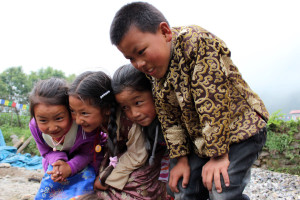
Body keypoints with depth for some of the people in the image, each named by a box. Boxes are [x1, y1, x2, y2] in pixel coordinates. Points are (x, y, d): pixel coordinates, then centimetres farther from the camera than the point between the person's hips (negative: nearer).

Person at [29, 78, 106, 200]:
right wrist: (58, 162, -32)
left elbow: (87, 153, -22)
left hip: (85, 161, -3)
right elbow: (47, 152, -9)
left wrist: (70, 167, -39)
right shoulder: (35, 126, -27)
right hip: (57, 160, 4)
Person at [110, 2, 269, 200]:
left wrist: (218, 154, -23)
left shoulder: (198, 43, -25)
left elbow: (214, 104, -27)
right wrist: (180, 157, -1)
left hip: (239, 129, -6)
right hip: (199, 139, 7)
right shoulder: (153, 70, -1)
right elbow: (169, 118, 3)